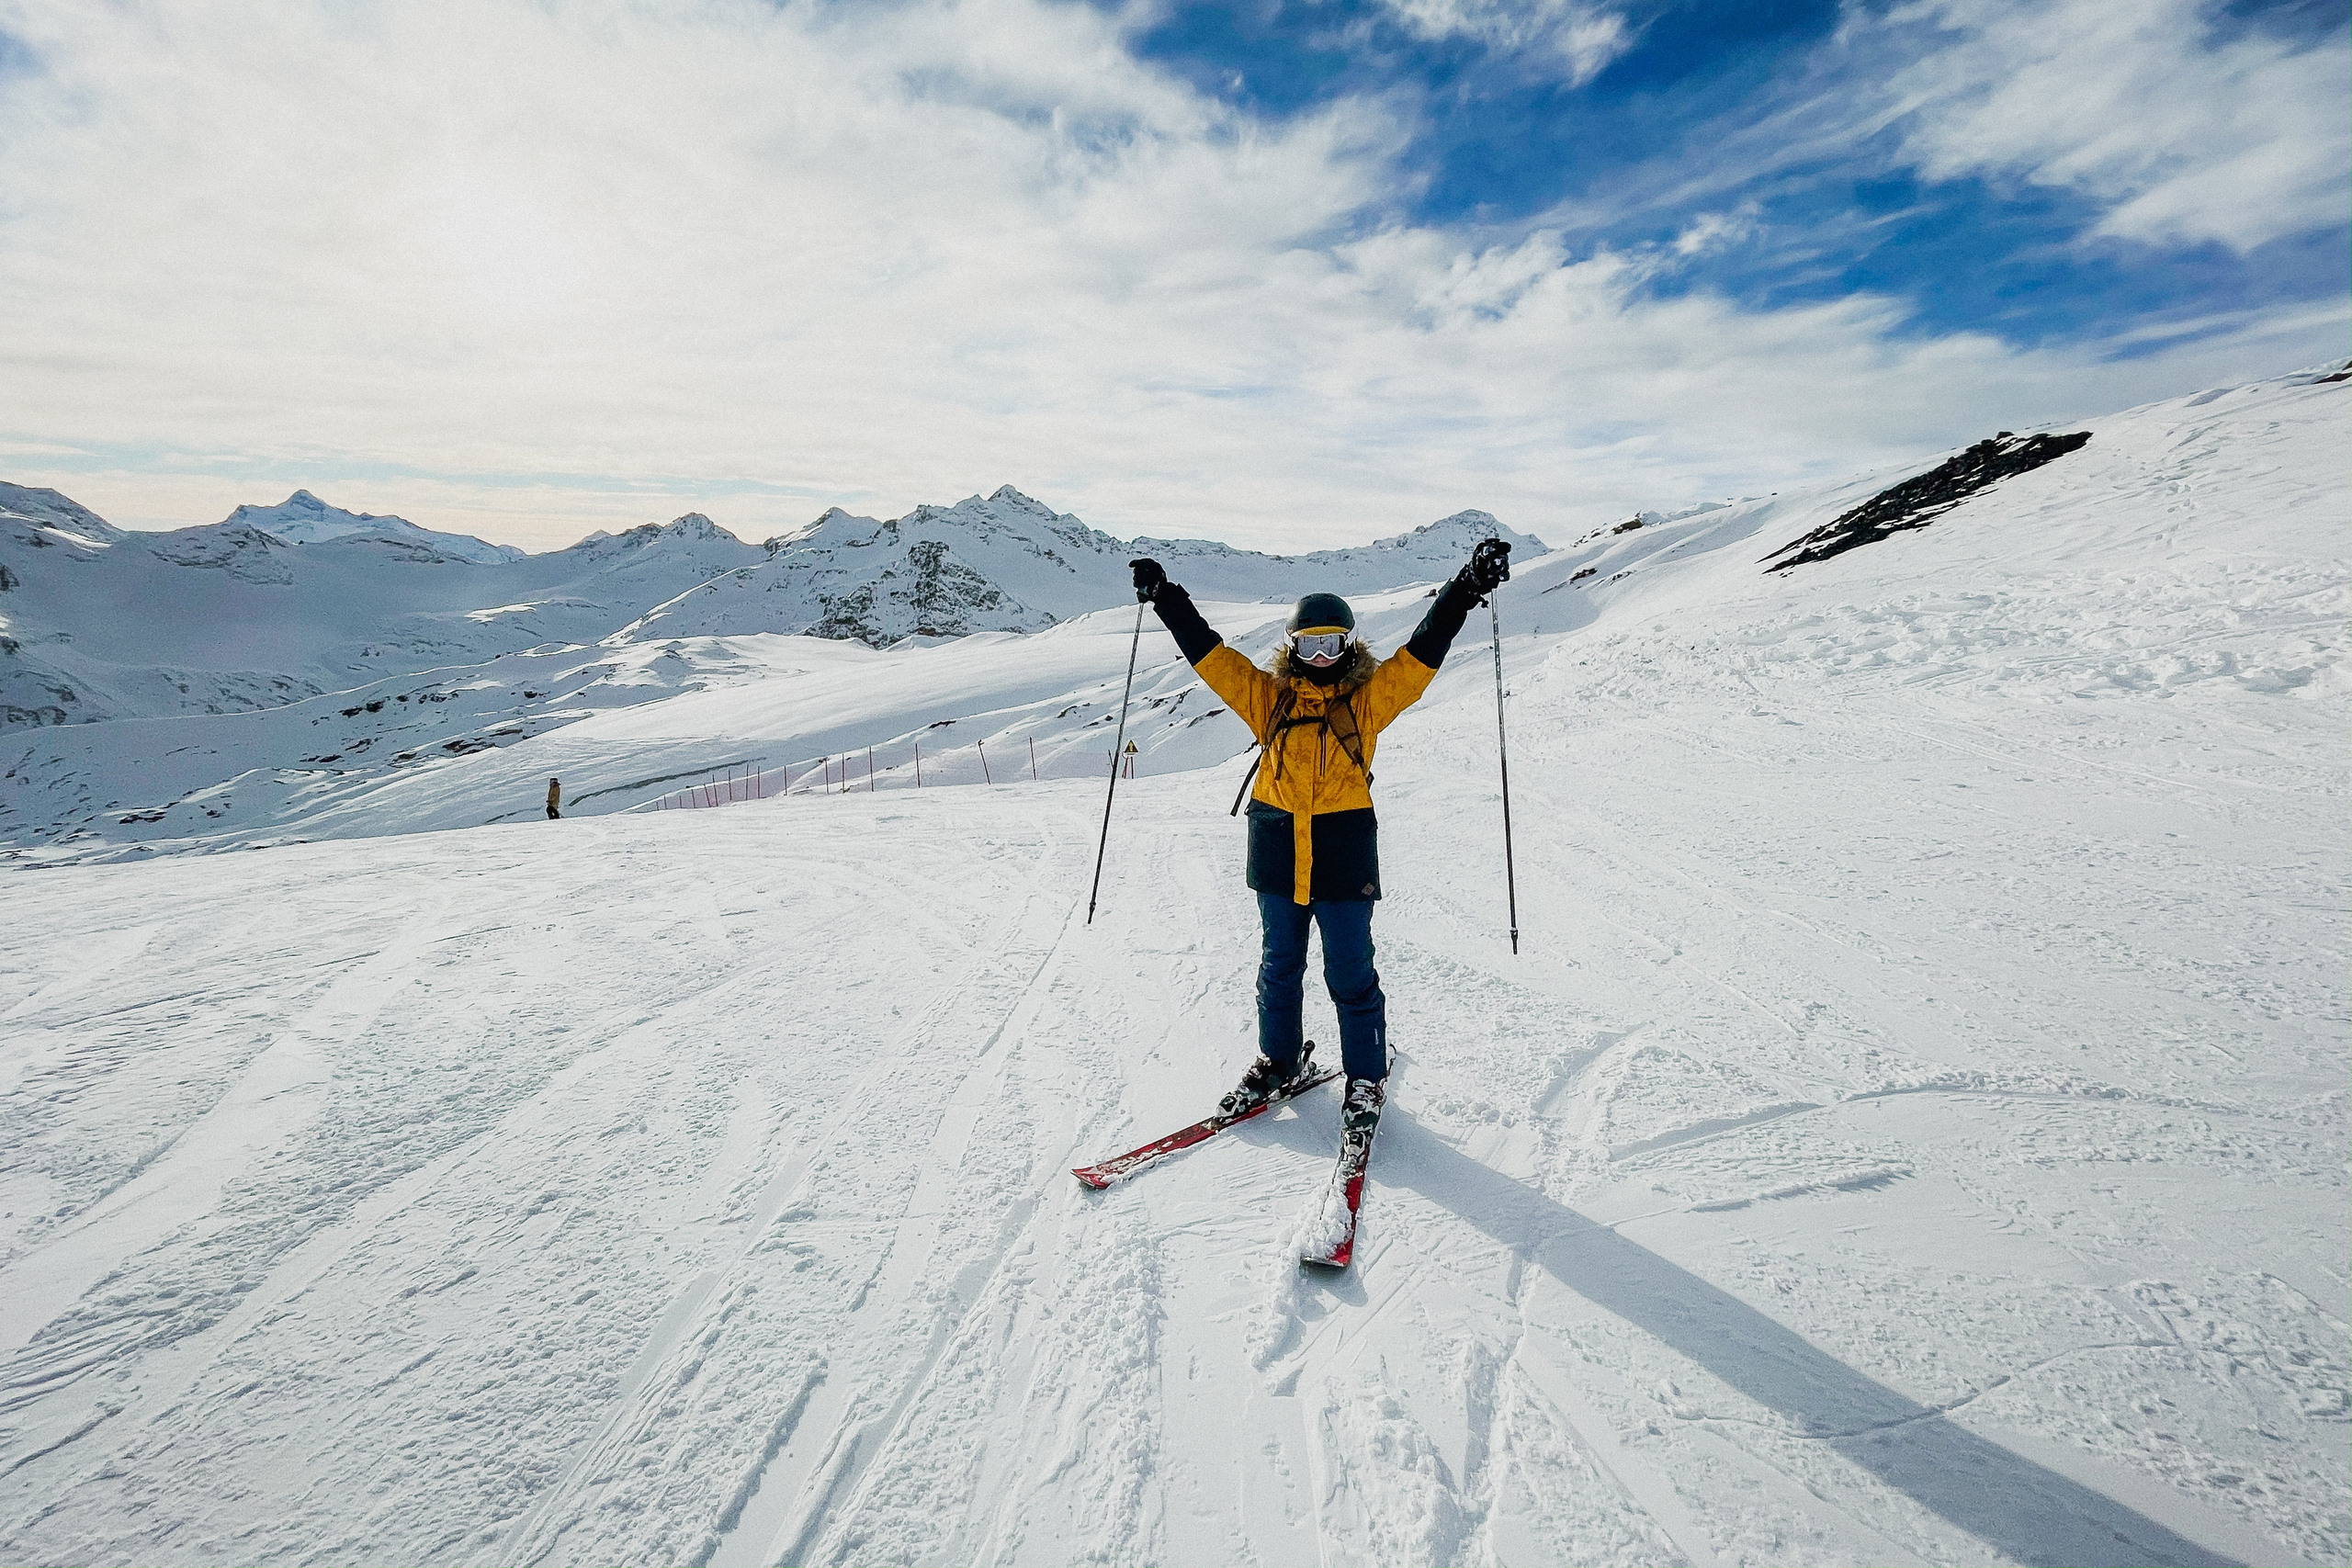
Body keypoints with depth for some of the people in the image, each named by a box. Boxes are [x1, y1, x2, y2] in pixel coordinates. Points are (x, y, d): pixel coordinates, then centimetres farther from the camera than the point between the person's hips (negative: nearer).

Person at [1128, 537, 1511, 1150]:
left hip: (1343, 854, -2)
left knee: (1350, 975, 4)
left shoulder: (1368, 699, 2)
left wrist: (1466, 589, -12)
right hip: (1277, 852, 3)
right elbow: (1207, 652, 7)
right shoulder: (1269, 697, 6)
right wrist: (1165, 599, 5)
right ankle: (1279, 1060, 35)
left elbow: (1423, 650, -5)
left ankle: (1366, 1081, 22)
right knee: (1279, 967, 16)